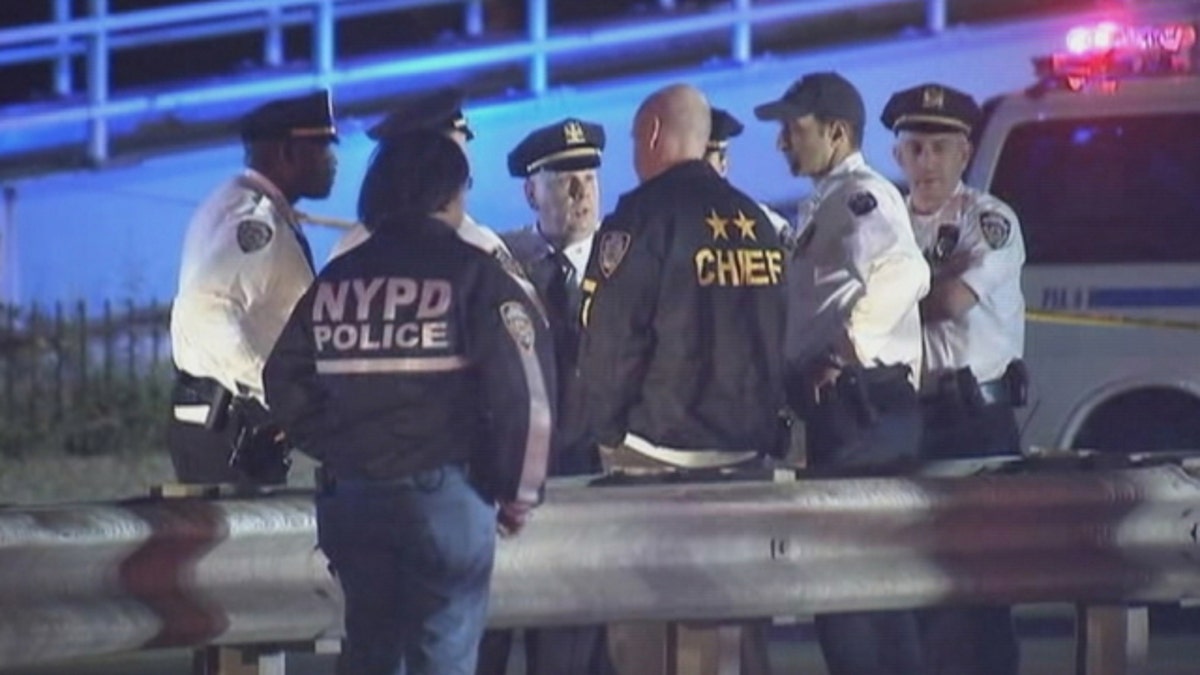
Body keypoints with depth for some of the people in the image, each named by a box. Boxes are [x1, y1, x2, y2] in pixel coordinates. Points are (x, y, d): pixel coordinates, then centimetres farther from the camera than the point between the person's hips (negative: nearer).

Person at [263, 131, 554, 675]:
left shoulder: (335, 279, 7)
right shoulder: (469, 273, -7)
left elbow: (286, 382, 8)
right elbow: (524, 386, -12)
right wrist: (518, 490, 0)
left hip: (349, 494, 5)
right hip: (443, 489, -5)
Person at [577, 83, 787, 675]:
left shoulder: (644, 216, -10)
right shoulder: (755, 221, 11)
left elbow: (610, 336, -13)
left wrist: (607, 428, -2)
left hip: (657, 448, -7)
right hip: (748, 445, 7)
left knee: (641, 618, -4)